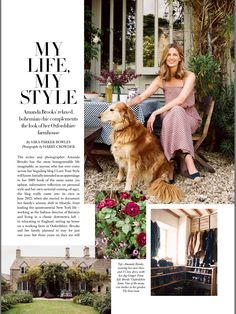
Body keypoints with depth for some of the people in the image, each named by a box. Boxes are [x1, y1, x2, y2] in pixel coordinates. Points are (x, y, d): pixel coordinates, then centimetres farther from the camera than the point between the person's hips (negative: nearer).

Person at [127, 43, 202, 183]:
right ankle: (189, 162, -46)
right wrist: (126, 105, -18)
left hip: (189, 117, -2)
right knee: (175, 111, -35)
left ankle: (171, 166, -43)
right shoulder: (161, 79, 7)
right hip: (170, 117, 2)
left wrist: (156, 113, -24)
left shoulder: (189, 76, -6)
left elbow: (180, 99, -19)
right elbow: (141, 97, 3)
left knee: (176, 111, -37)